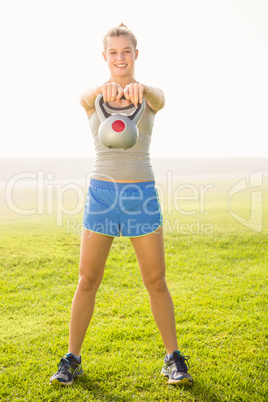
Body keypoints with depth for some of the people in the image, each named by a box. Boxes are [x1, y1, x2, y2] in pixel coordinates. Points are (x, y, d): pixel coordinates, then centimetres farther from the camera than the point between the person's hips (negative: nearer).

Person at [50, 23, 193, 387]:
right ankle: (72, 359, 19)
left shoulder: (152, 95, 4)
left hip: (142, 195, 0)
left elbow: (159, 101, -22)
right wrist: (105, 88, -48)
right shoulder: (91, 97, 4)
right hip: (101, 193, 1)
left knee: (155, 282, 4)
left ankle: (174, 358, 20)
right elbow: (88, 97, -22)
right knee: (88, 280, 3)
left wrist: (139, 88, -48)